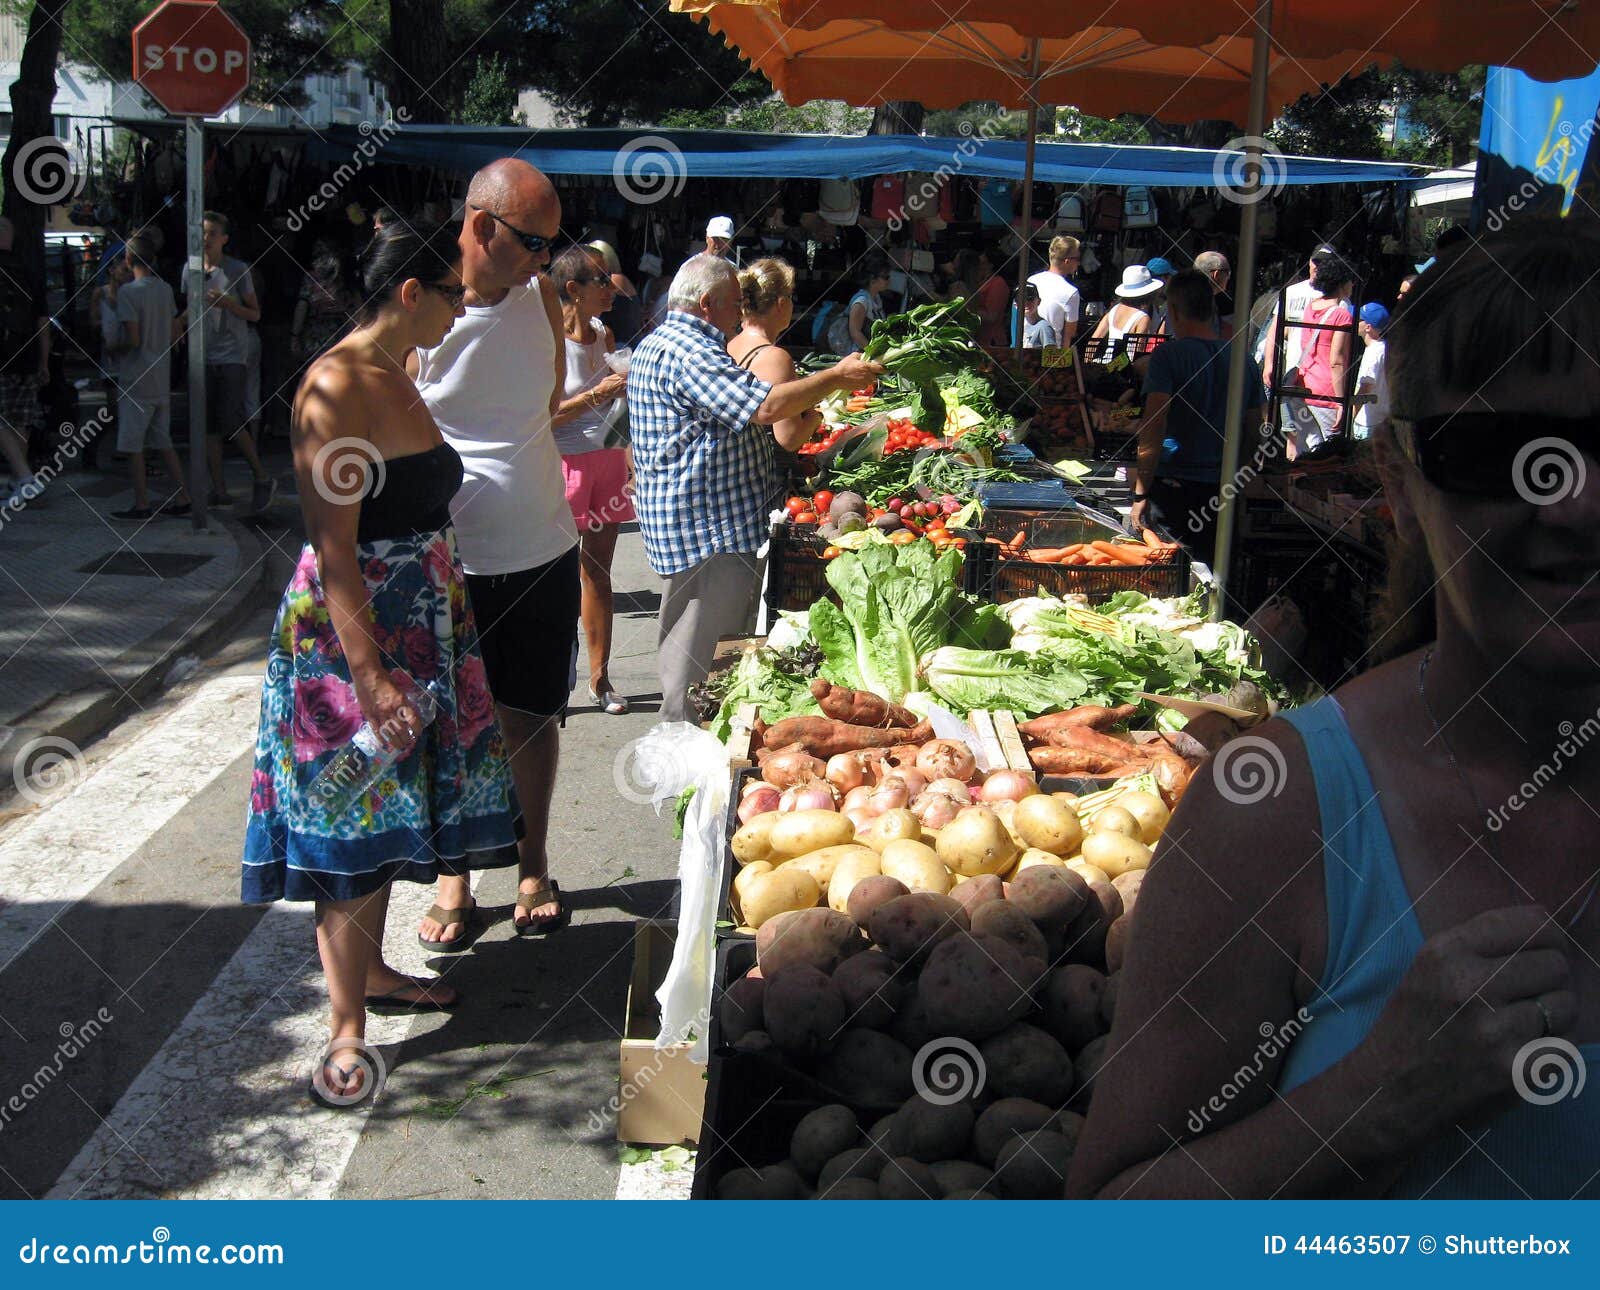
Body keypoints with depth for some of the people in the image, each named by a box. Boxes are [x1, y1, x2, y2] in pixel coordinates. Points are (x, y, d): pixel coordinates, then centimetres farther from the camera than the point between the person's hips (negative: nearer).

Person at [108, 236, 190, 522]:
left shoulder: (128, 292, -14)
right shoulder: (165, 290, 7)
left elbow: (132, 339, -18)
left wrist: (112, 346, -1)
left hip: (136, 382, -7)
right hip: (162, 380, 7)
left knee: (133, 445, 1)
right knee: (163, 443, 14)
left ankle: (141, 505, 3)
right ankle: (182, 499, 13)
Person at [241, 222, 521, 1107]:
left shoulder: (397, 375, 11)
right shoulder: (335, 388, -18)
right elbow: (335, 549, -23)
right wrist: (372, 677, -26)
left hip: (419, 619, 9)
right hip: (348, 629, -9)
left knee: (388, 811, 18)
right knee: (353, 824, -3)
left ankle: (371, 972, 33)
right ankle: (346, 1031, 6)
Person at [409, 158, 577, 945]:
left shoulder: (540, 297, 3)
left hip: (541, 551, 4)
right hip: (447, 556, -3)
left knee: (533, 717, 13)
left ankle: (533, 866, 30)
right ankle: (453, 876, 25)